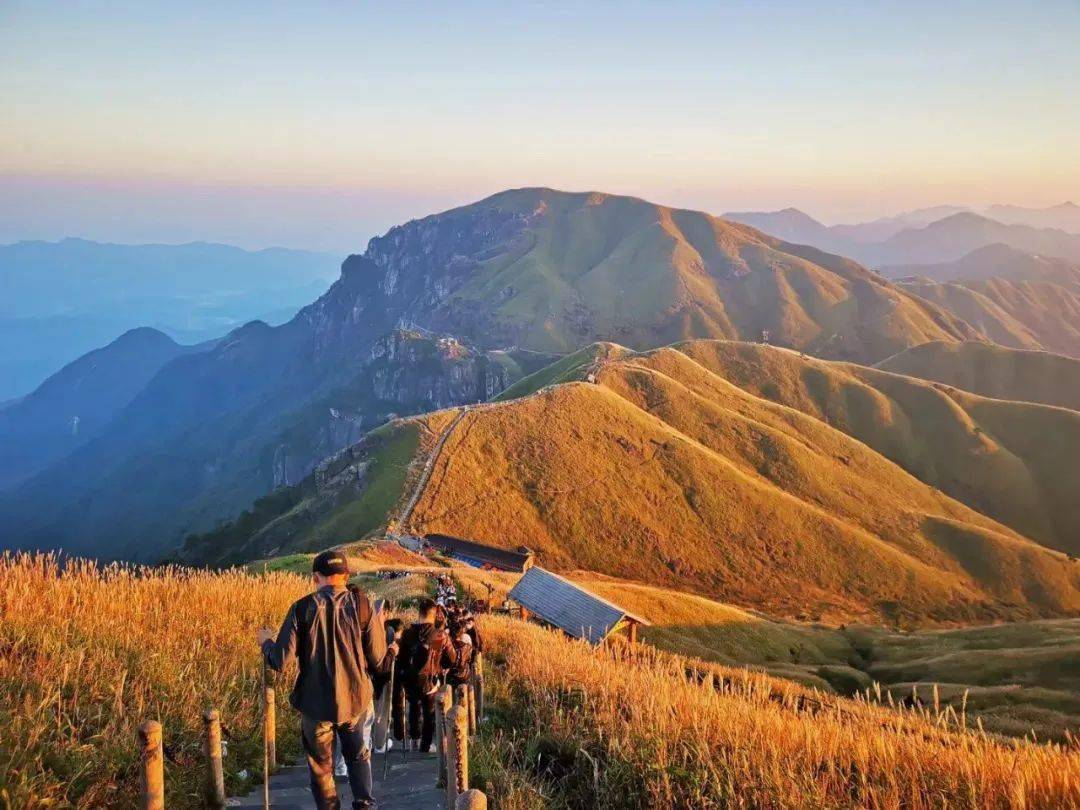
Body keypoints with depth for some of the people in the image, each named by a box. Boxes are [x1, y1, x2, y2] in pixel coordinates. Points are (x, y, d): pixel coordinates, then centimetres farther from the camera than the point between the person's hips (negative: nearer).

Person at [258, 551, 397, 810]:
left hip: (315, 704, -1)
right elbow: (379, 662, -5)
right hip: (356, 701, 1)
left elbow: (280, 662, -8)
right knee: (359, 755, 22)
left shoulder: (302, 608, -9)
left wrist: (266, 641, 13)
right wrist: (392, 651, 18)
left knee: (321, 766, 17)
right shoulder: (362, 605, -7)